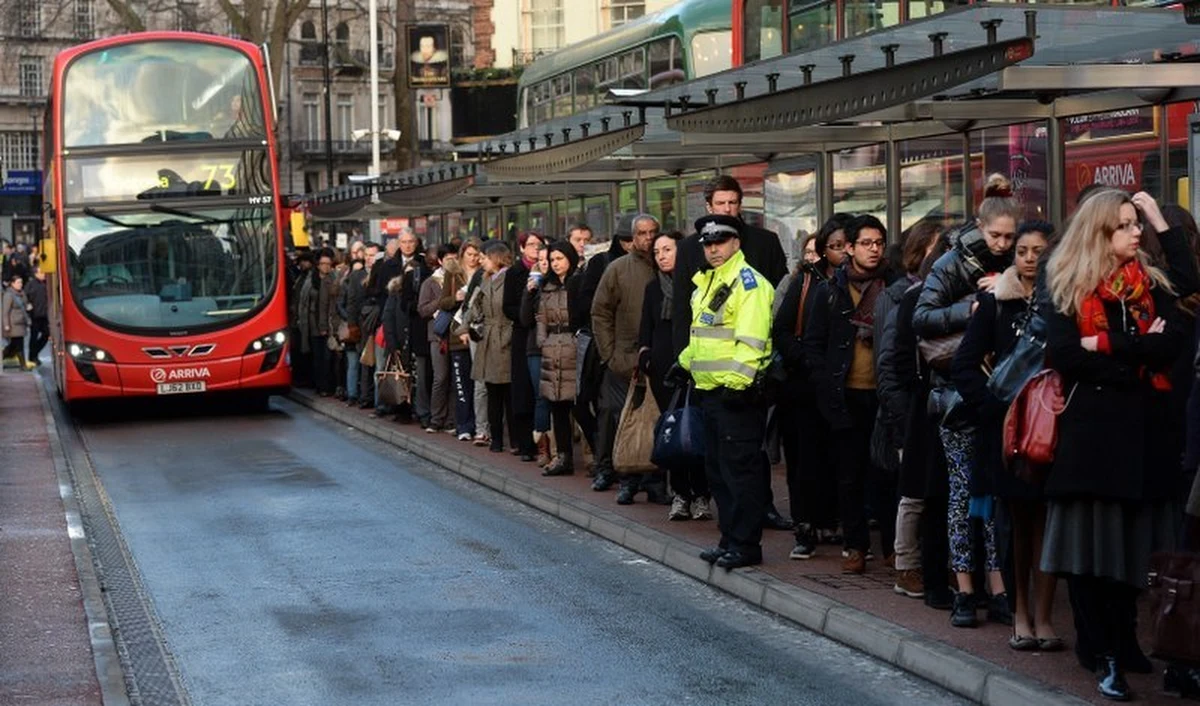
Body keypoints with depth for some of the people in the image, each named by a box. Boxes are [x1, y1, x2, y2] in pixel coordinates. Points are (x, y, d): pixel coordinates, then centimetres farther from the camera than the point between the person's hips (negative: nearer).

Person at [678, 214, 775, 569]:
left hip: (739, 393, -10)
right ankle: (729, 539, 20)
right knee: (717, 469, 13)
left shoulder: (749, 283, -11)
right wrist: (685, 363, 27)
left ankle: (745, 544, -2)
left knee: (740, 469, -6)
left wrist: (737, 382, -26)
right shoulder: (705, 284, 19)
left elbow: (751, 340, -20)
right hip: (710, 391, 10)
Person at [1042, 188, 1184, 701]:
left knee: (1131, 540, 5)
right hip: (1091, 428, -3)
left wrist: (1106, 344, -12)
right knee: (1090, 540, -4)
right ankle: (1101, 650, 1)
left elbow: (1173, 344, -5)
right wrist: (1138, 356, -9)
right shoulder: (1069, 289, 1)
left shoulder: (1153, 285, 10)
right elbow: (1062, 355, -11)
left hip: (1144, 430, 3)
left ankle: (1122, 644, 15)